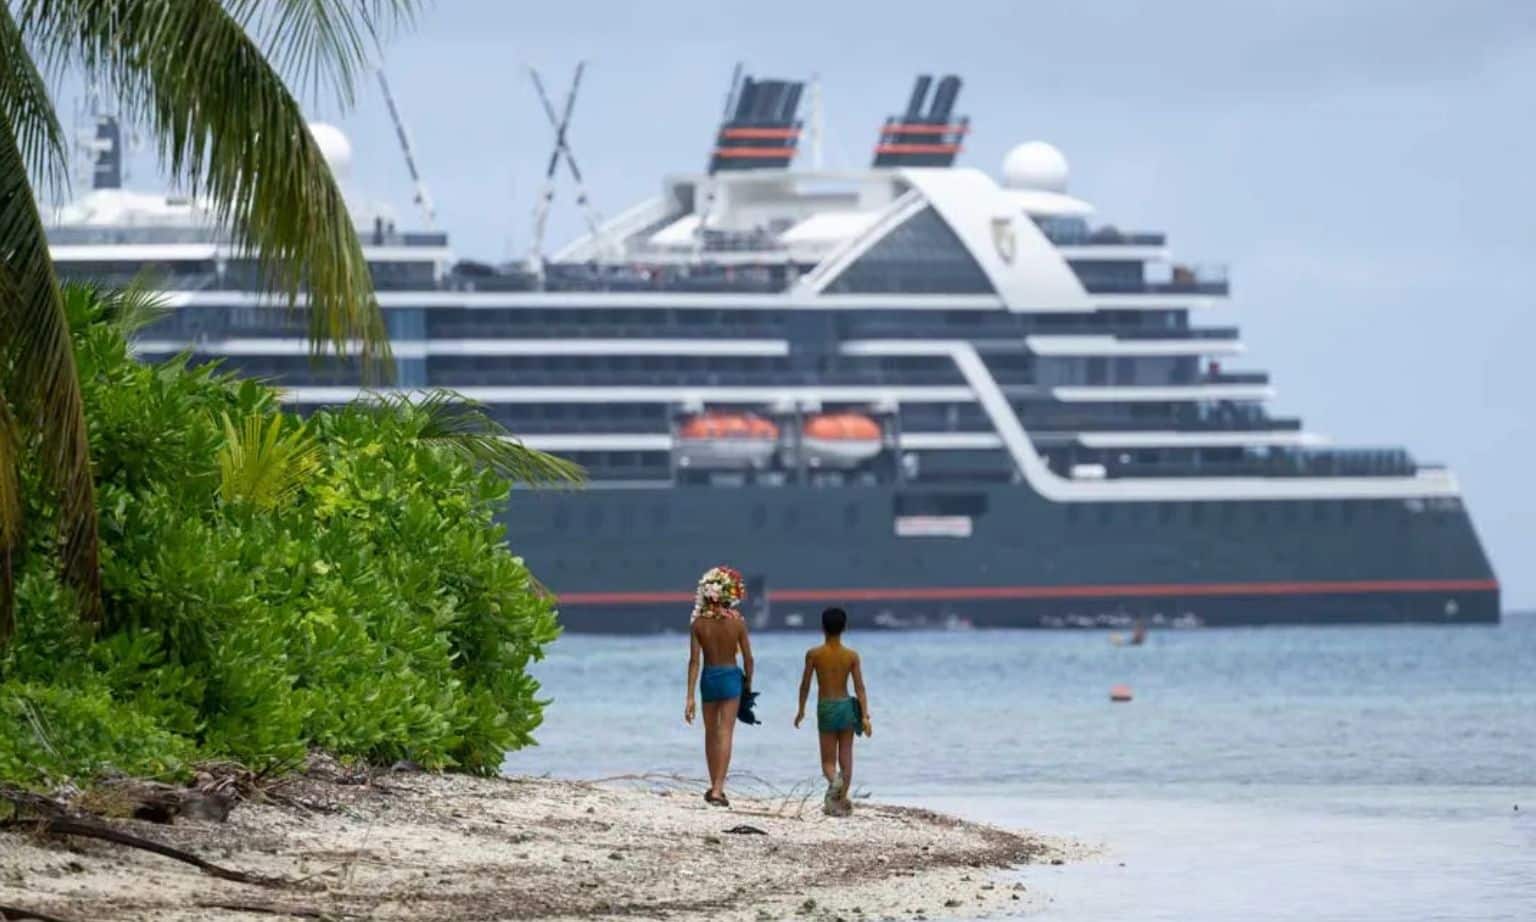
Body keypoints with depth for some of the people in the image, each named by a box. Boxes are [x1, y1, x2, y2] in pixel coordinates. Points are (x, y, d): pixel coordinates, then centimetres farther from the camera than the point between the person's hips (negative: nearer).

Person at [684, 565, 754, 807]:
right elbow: (748, 658, -4)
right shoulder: (737, 623, -8)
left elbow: (694, 661, -8)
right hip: (731, 676, -2)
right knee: (725, 733, -2)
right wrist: (748, 685, 12)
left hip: (708, 677, 2)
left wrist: (690, 697, -7)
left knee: (711, 733, 17)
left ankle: (715, 787, 27)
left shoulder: (698, 624, -7)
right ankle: (718, 789, -12)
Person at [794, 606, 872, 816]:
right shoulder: (852, 655, -2)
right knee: (845, 758, 10)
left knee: (828, 761, 3)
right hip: (846, 706, 2)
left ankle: (834, 780, -29)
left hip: (826, 708, -2)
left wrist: (801, 710, 12)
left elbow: (805, 684, 0)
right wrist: (865, 715, -4)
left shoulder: (814, 654, -5)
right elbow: (860, 687, -5)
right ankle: (841, 801, 10)